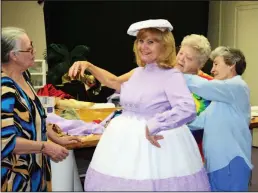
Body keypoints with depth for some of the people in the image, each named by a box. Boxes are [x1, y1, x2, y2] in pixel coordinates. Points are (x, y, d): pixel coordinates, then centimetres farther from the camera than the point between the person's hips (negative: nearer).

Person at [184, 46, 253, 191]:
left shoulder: (238, 87, -12)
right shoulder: (223, 93, 20)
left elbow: (203, 86, -26)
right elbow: (204, 119, 16)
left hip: (232, 161, -9)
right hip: (216, 160, 9)